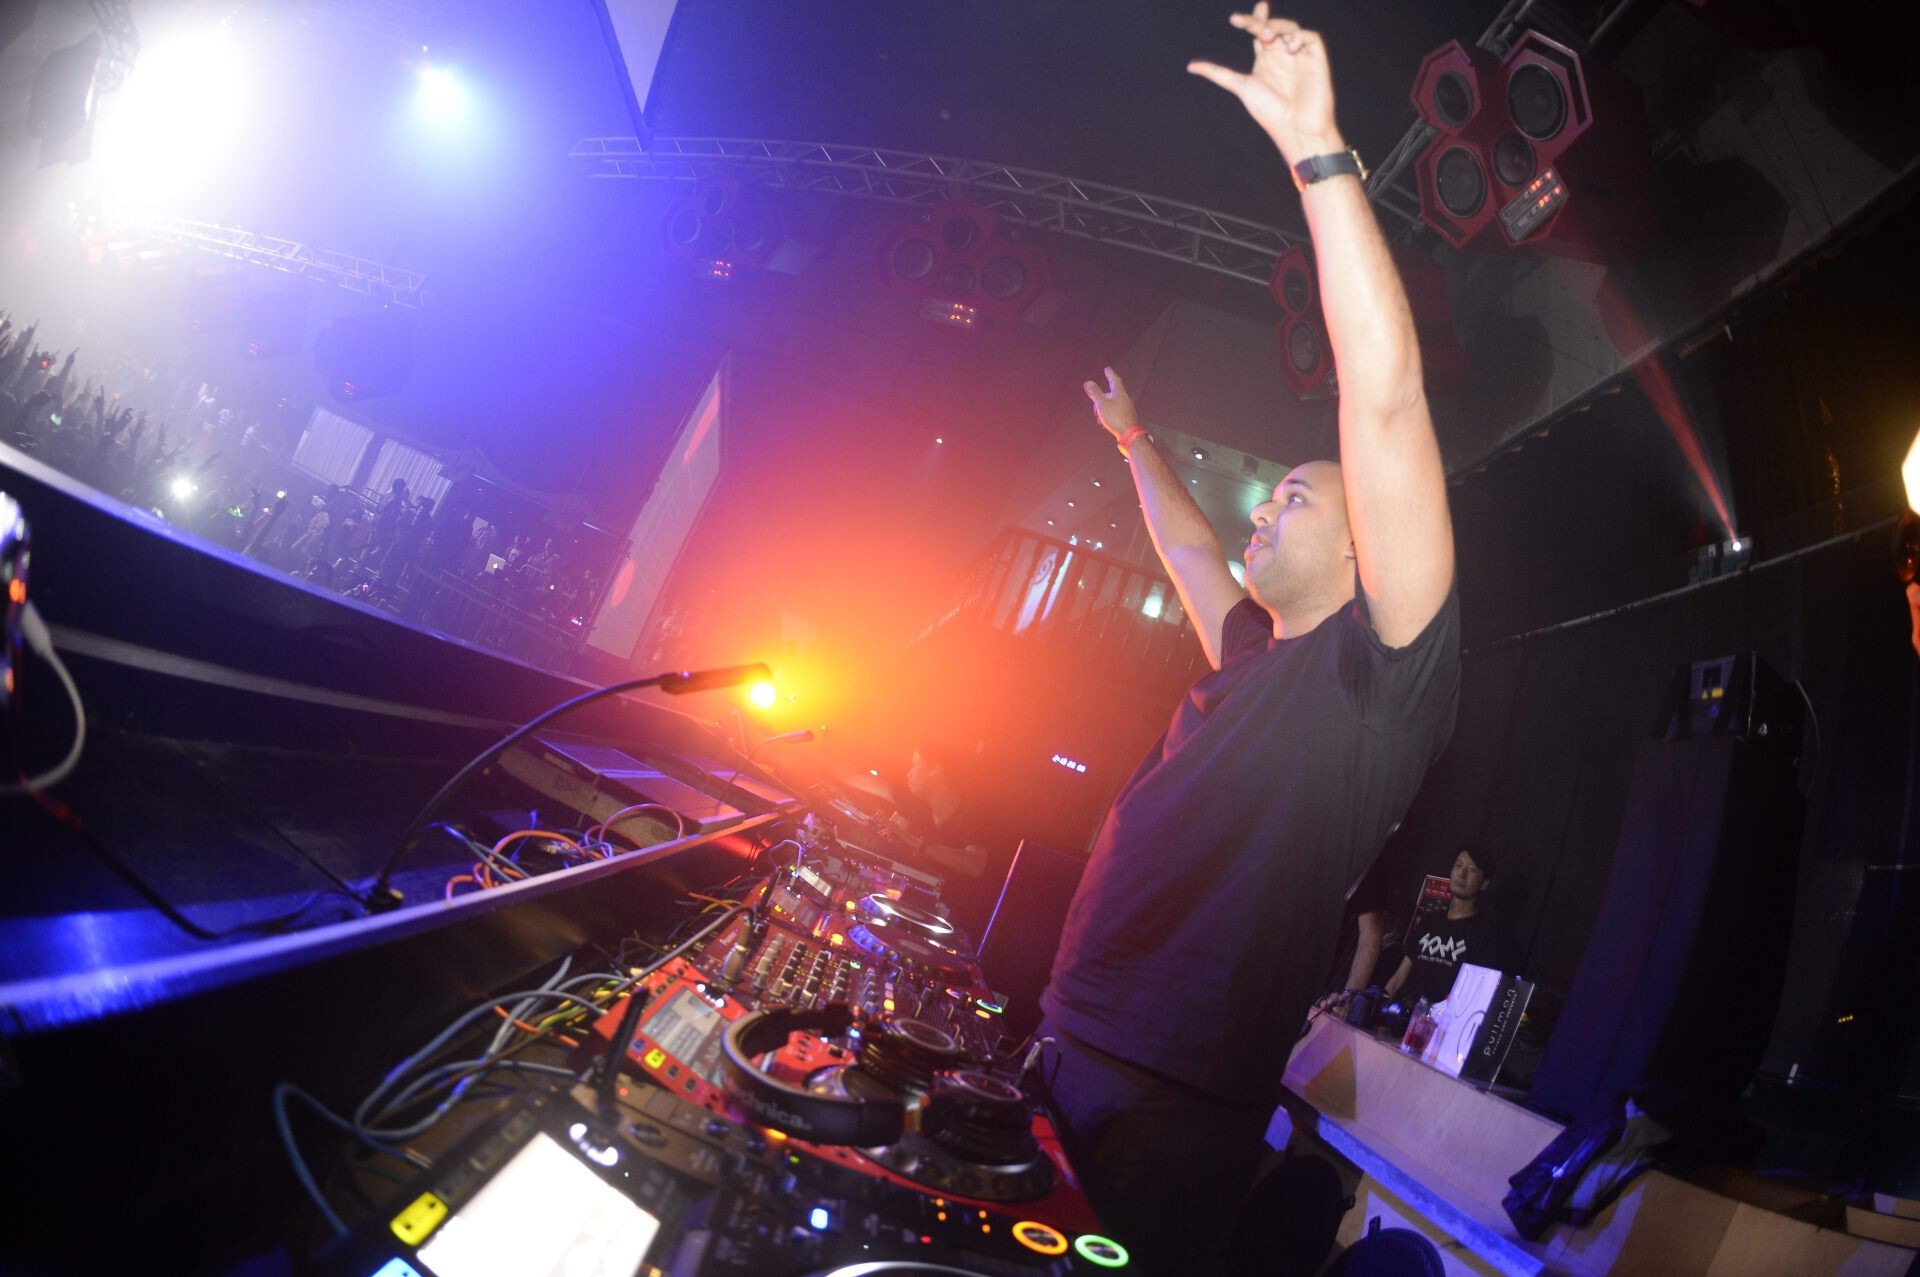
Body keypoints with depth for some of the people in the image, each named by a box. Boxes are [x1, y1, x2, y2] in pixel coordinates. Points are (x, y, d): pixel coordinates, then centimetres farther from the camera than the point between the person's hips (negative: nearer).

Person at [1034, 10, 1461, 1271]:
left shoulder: (1381, 665, -10)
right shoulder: (1255, 658, 13)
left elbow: (1386, 397, -21)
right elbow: (1189, 548, 35)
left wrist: (1319, 151, -19)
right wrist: (1135, 441, 44)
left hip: (1173, 1117, -8)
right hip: (1070, 1060, 8)